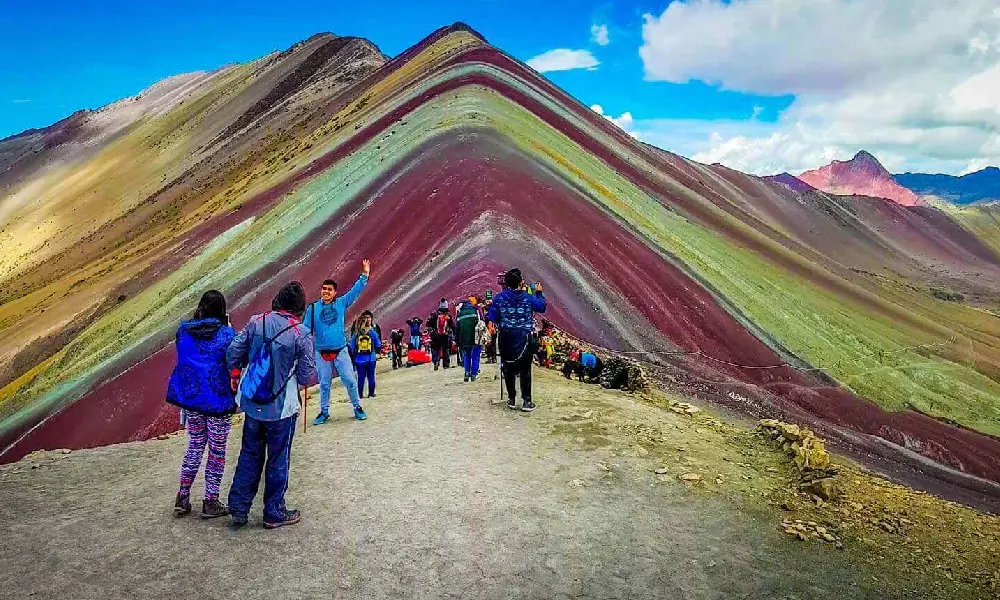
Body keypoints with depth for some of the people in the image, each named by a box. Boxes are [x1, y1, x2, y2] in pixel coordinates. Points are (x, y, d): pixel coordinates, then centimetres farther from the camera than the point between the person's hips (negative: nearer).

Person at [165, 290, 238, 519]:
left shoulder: (184, 331, 1)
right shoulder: (226, 334, -16)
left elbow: (181, 357, 13)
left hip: (189, 397, 5)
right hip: (218, 400, -5)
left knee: (195, 445, 21)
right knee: (217, 450, 8)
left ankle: (182, 498, 22)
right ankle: (210, 503, 16)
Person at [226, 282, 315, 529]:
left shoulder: (257, 322, -4)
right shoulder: (301, 334, -15)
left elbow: (233, 351, -1)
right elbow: (308, 377, -12)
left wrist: (235, 374, 18)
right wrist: (315, 376, 11)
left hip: (252, 404, 4)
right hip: (281, 408, -4)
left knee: (249, 455, 19)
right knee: (278, 461, 10)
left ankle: (238, 508, 25)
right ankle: (274, 513, 21)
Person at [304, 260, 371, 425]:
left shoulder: (341, 303, 3)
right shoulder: (313, 308, 0)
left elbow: (356, 290, 4)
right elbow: (306, 329, 1)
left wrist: (365, 275, -1)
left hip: (341, 351, 0)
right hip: (321, 353, 0)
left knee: (350, 381, 0)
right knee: (324, 384, 9)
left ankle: (357, 407, 16)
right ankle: (324, 412, 23)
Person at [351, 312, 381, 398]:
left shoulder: (356, 334, -3)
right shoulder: (372, 332, -5)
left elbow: (352, 347, 2)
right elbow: (378, 345, 4)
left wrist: (353, 357, 11)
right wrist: (377, 353, 21)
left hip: (359, 360, 1)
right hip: (371, 359, -1)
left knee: (361, 377, 6)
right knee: (371, 376, 9)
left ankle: (360, 394, 9)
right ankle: (371, 393, 11)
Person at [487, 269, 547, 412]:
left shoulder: (499, 298, -5)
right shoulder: (528, 298, -6)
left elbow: (492, 318, -3)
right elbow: (542, 307, 10)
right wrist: (539, 293, 24)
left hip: (506, 337, 1)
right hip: (525, 337, -1)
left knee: (508, 368, 13)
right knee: (525, 370, 7)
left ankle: (511, 399, 19)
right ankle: (526, 400, 5)